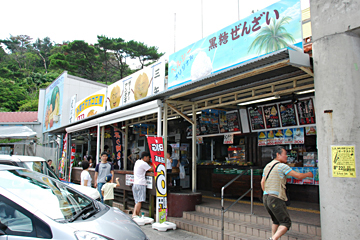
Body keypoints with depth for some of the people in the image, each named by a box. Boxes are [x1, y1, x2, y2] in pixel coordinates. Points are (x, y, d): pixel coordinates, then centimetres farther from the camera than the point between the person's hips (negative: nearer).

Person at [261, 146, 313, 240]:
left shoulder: (267, 166, 16)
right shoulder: (281, 166, -8)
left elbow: (262, 182, 19)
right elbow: (298, 176, -5)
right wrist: (308, 174, 14)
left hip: (266, 198, 8)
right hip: (276, 199, -8)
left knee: (276, 221, 23)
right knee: (286, 222, -3)